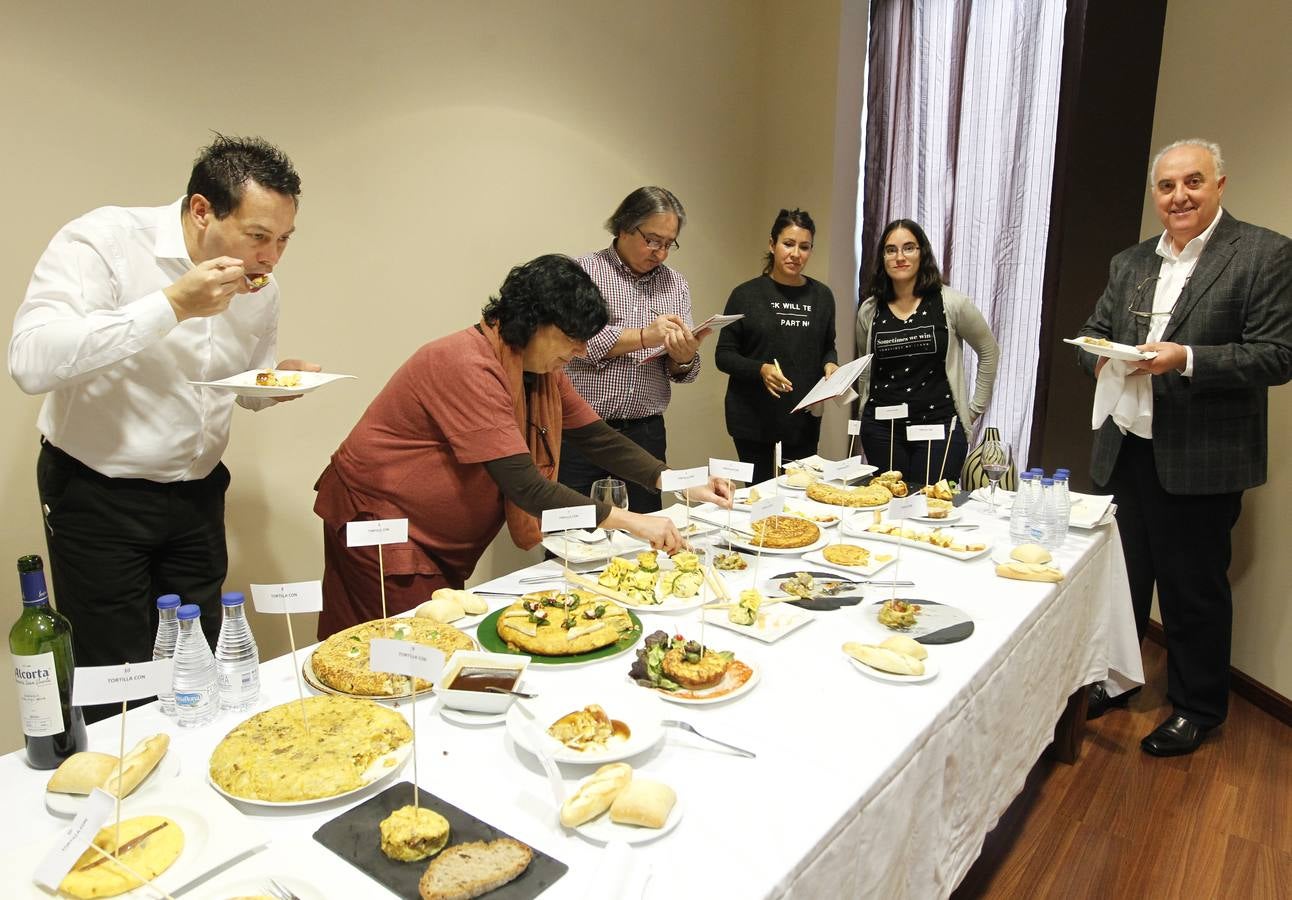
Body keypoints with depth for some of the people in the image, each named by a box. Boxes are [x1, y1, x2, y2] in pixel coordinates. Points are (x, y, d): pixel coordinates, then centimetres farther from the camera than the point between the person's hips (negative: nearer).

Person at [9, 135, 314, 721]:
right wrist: (173, 304, -31)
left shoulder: (260, 289, 1)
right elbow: (31, 363, -30)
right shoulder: (103, 241, -17)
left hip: (198, 494, 5)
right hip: (98, 496, -5)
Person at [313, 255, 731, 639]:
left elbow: (596, 437, 2)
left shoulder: (540, 365, 0)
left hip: (440, 541, 9)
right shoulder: (469, 367, -29)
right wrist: (629, 521, -30)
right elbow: (524, 485, -32)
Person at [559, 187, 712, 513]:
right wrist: (642, 337, -17)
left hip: (646, 434, 4)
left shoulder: (676, 284, 13)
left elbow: (683, 373, 13)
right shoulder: (585, 271, -1)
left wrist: (684, 357, -10)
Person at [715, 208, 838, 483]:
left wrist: (830, 365, -3)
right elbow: (723, 355, -3)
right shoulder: (746, 295, -2)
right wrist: (761, 369, -20)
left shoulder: (821, 296, 8)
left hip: (804, 420, 3)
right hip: (753, 419, -3)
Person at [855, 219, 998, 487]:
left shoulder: (951, 303, -3)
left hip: (939, 427, -2)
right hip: (882, 428, 3)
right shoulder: (869, 311, 6)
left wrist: (975, 408, 7)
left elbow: (989, 351, 8)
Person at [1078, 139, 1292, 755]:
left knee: (1194, 590, 8)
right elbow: (1092, 332, 13)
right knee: (1120, 577, 16)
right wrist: (1103, 359, -9)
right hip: (1124, 451, 5)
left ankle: (1197, 709, 28)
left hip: (1201, 460, -5)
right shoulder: (1129, 263, 11)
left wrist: (1187, 358, -25)